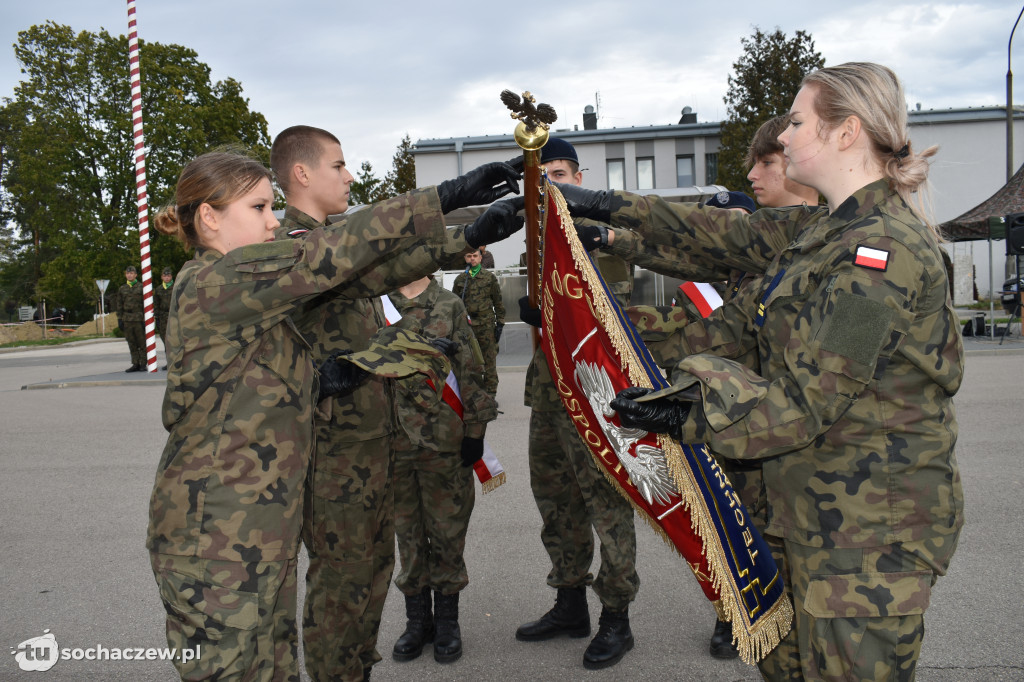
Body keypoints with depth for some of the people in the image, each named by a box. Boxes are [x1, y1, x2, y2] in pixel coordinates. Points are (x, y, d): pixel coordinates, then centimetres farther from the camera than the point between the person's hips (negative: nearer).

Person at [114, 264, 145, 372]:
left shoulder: (141, 287, 2)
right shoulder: (122, 289, 12)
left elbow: (146, 304, -1)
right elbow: (119, 305, 14)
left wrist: (145, 319, -8)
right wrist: (119, 319, 6)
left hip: (139, 318, -3)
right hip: (127, 319, 3)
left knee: (142, 342, -2)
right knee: (131, 343, 5)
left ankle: (143, 364, 3)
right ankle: (135, 364, 10)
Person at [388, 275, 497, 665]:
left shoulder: (450, 307, 3)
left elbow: (470, 372, 1)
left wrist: (475, 430, -3)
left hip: (445, 439, -1)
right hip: (393, 438, 2)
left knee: (447, 529, 7)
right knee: (407, 530, 11)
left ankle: (447, 621, 23)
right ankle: (418, 620, 26)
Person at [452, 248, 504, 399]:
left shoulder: (490, 277, 4)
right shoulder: (460, 279, 8)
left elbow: (498, 302, 5)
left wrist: (500, 324, 0)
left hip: (486, 325, -1)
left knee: (489, 360, 2)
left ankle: (490, 393, 11)